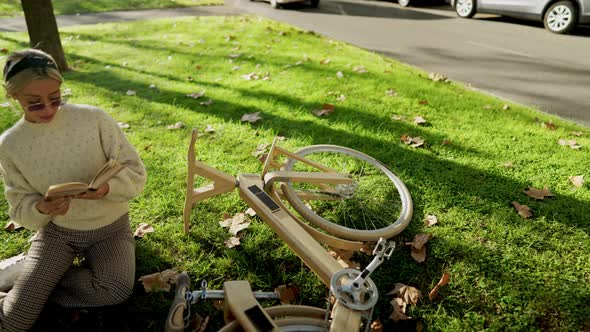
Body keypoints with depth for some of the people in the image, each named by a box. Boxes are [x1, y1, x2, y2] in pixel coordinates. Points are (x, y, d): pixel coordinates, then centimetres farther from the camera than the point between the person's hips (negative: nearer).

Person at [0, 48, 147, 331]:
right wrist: (41, 209, -24)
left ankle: (39, 281, 1)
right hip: (56, 231, 1)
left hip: (109, 227, 0)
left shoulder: (94, 119, -15)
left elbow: (136, 173, -12)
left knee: (117, 290, -26)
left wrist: (107, 188, -33)